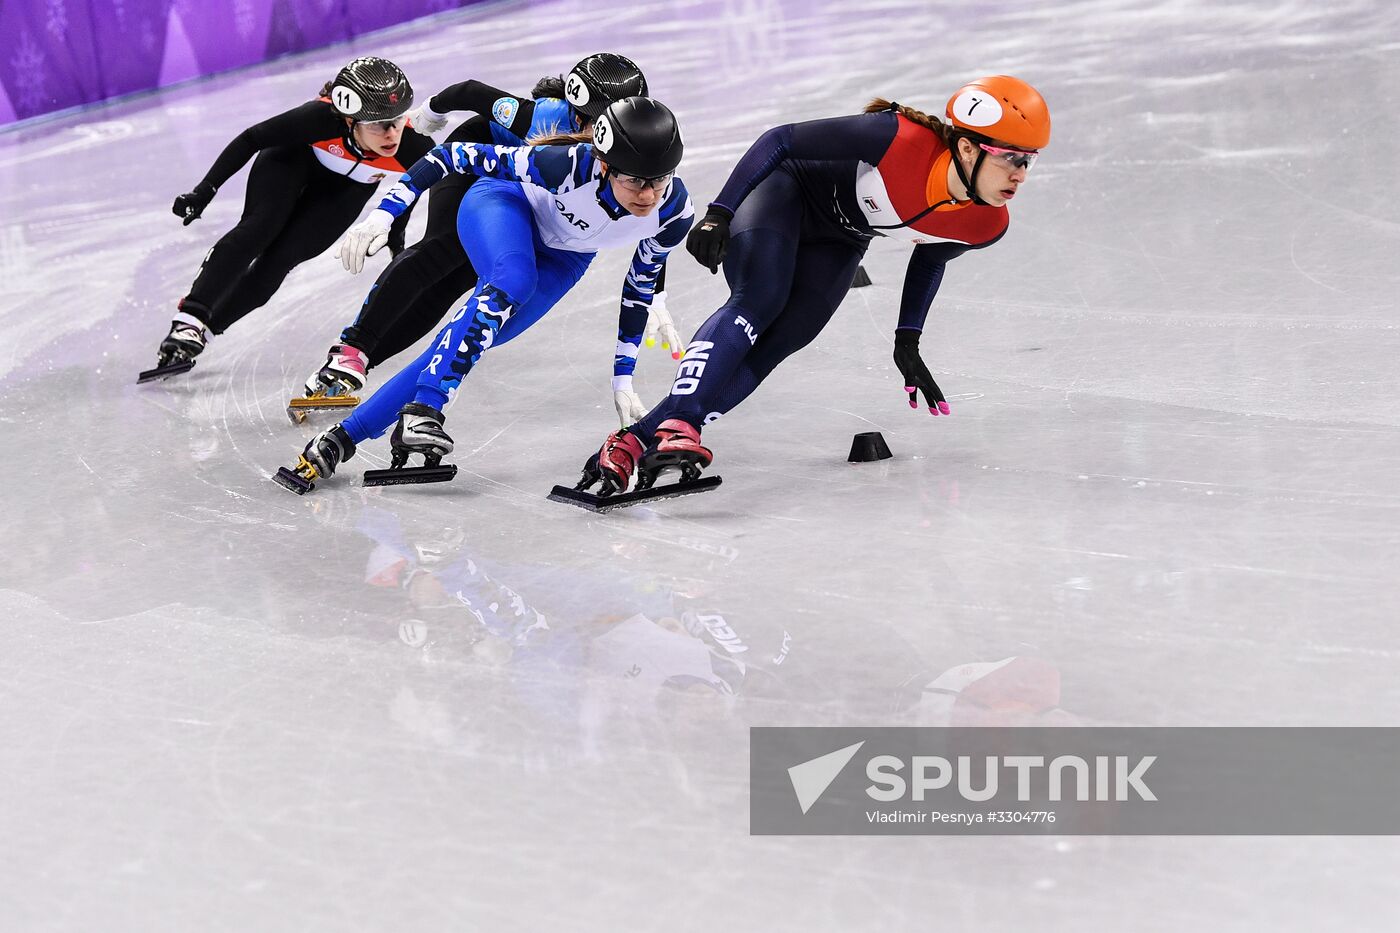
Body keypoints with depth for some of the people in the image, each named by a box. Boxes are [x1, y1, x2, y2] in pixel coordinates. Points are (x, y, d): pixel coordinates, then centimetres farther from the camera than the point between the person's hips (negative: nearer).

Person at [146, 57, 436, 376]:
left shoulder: (415, 147, -35)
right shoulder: (321, 118, -41)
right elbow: (251, 139, -25)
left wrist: (396, 233, 6)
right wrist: (204, 191, -23)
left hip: (346, 190, 2)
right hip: (295, 157, -2)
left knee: (280, 258, -11)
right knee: (260, 227, -25)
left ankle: (202, 329, 0)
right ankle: (189, 320, -24)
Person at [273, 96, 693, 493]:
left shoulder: (674, 211, -26)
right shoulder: (571, 165, -38)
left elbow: (642, 281, -5)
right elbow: (458, 154, -29)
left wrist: (623, 376, 0)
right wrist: (384, 214, -35)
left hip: (562, 258, 4)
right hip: (506, 204, -3)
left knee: (462, 347, -12)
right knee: (512, 282, -38)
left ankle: (344, 437, -9)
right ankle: (421, 412, -38)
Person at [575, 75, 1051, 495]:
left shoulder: (986, 225, -19)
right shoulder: (900, 139, -36)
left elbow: (930, 257, 6)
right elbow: (780, 141, -25)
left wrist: (907, 342, 6)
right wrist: (720, 213, -30)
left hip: (837, 243, 5)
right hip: (787, 187, -5)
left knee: (773, 346, -12)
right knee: (758, 300, -31)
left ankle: (633, 442, -18)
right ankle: (677, 427, -43)